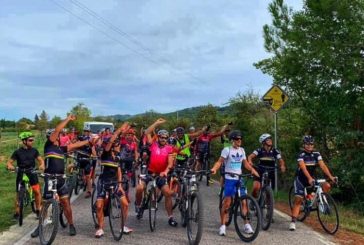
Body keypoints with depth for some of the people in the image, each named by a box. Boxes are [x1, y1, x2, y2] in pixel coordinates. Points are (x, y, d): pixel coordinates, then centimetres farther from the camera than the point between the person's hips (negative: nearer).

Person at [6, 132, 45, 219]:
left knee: (37, 191, -11)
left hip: (32, 173, 1)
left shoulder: (34, 150, -2)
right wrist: (10, 166, -28)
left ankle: (38, 210, 4)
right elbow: (9, 162, -5)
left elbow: (40, 160, 1)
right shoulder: (18, 152, -7)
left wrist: (41, 165, -22)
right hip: (21, 174, -1)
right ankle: (17, 212, 18)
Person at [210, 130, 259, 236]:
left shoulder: (242, 150, 10)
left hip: (239, 179, 5)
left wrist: (252, 170, -2)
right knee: (226, 203, -4)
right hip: (229, 179, -5)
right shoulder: (227, 150, -7)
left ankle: (247, 225, 11)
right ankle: (222, 226, 4)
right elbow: (220, 161, -14)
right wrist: (214, 168, -33)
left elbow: (245, 163, 14)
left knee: (244, 202, 3)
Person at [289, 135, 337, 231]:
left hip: (312, 177, 4)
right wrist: (309, 178, -47)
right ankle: (293, 221, -11)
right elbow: (303, 167, -32)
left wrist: (330, 176, -31)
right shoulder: (301, 155, -19)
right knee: (298, 199, -12)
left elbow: (323, 166, -17)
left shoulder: (316, 154, -7)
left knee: (327, 186, -19)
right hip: (301, 178, -4)